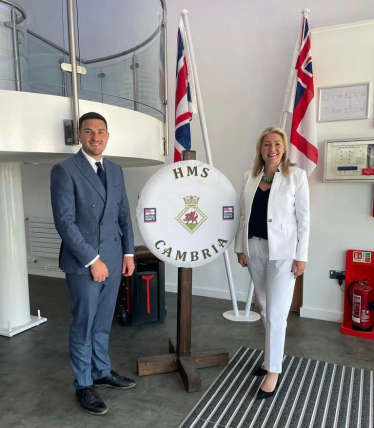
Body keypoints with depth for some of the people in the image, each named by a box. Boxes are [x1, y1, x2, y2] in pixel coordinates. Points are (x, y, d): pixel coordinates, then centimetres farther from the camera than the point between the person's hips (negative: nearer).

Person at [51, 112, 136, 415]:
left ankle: (102, 372, 36)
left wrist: (129, 253, 5)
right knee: (84, 325, 8)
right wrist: (92, 260, -16)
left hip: (113, 260, 5)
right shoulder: (64, 170, -9)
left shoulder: (115, 170, 10)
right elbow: (64, 221, -15)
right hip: (83, 262, -5)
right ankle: (83, 385, 26)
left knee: (103, 323, 18)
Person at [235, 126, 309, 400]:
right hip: (255, 248, 5)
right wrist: (241, 248, 7)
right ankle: (273, 356, 35)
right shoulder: (250, 177, 7)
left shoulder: (296, 175, -5)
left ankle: (273, 372, 12)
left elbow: (303, 218, -6)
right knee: (265, 307, 16)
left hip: (282, 250, -5)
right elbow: (244, 215, 9)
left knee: (276, 311, -3)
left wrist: (301, 256, -9)